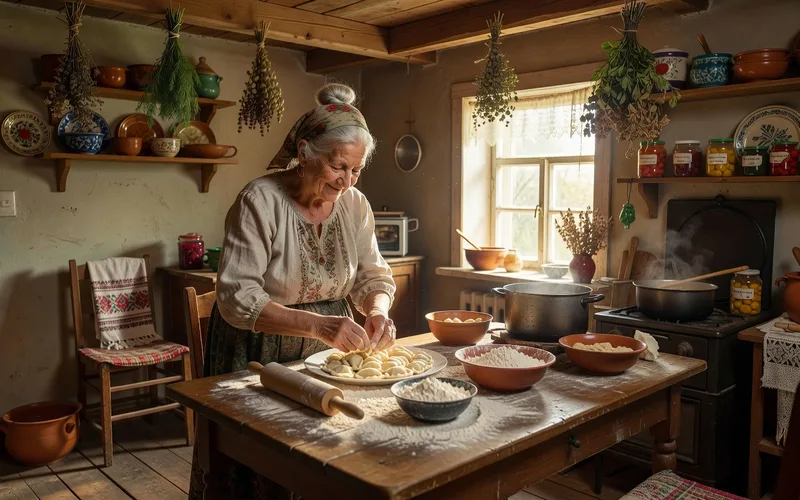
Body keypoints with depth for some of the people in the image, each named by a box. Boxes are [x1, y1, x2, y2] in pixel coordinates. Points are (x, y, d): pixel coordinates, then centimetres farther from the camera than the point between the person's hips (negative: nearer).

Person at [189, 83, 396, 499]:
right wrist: (316, 324, -36)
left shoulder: (355, 204, -5)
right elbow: (236, 298, -26)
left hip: (327, 353, 4)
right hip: (258, 352, -4)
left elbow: (373, 275, 3)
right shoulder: (260, 200, -21)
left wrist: (378, 312, -19)